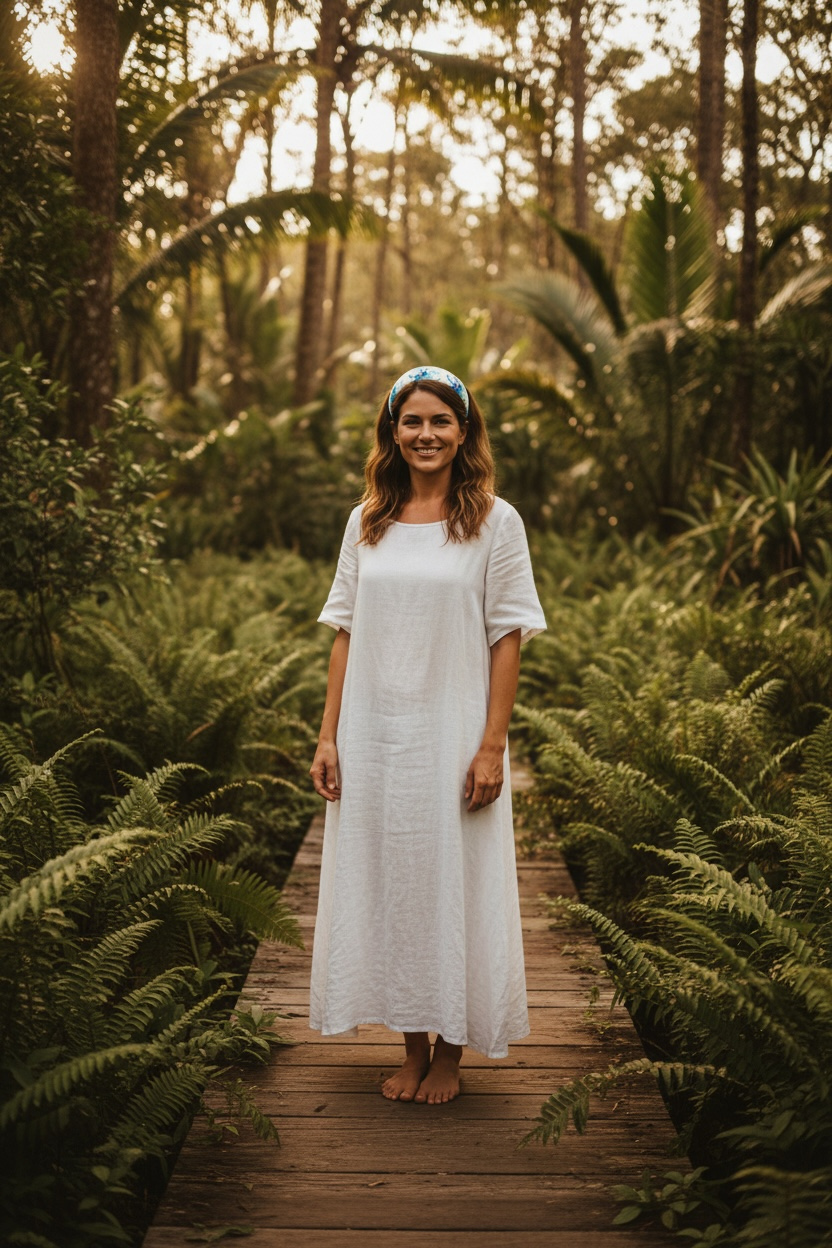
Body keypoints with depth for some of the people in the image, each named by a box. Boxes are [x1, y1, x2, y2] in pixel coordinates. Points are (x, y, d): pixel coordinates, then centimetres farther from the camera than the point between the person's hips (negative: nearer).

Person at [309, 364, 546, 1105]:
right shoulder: (367, 523, 7)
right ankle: (413, 1049, 23)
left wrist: (492, 746, -11)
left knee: (454, 880, 3)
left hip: (453, 735, -3)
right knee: (387, 881, 9)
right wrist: (328, 736, 3)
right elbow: (347, 633, 8)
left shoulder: (495, 522, -2)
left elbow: (509, 639, -5)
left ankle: (451, 1054, 19)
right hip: (375, 736, 4)